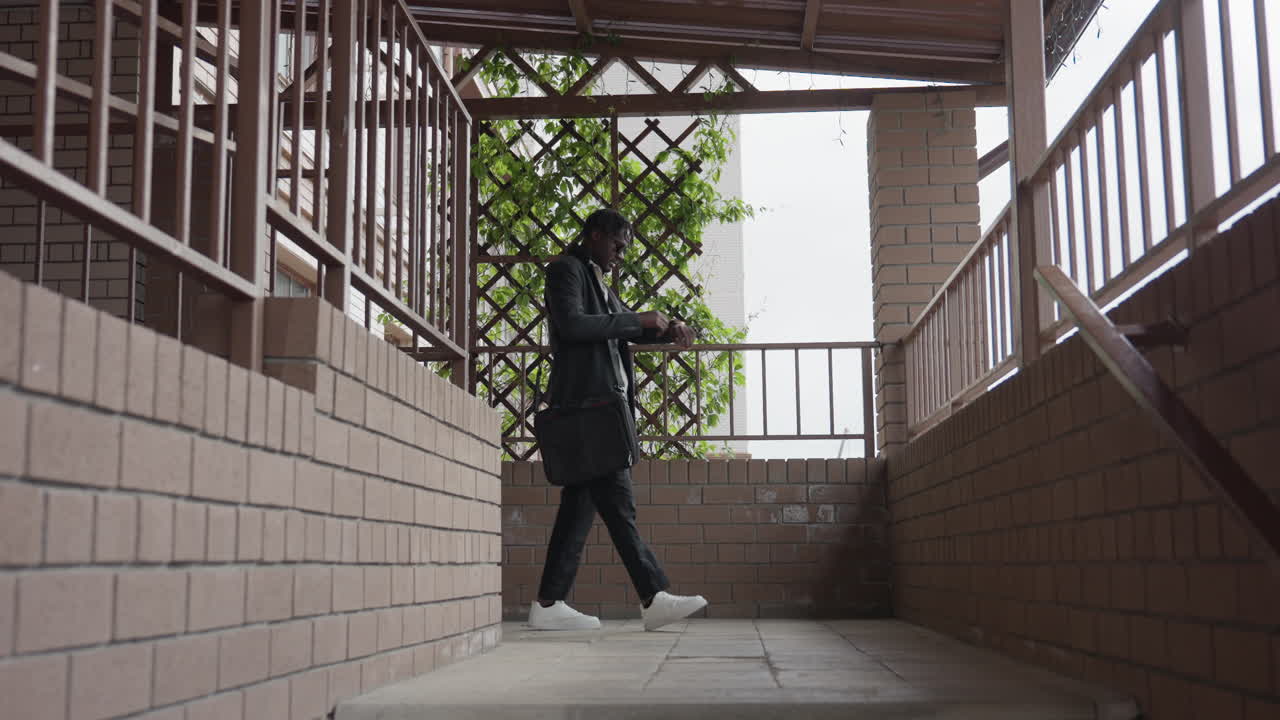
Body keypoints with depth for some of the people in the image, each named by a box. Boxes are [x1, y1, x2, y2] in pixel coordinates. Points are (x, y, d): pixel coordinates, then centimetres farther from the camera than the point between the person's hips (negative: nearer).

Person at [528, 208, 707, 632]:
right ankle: (654, 599, -9)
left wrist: (665, 330, 13)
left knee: (582, 501, 6)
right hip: (586, 401, -10)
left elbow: (624, 329, 33)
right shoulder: (567, 269, -2)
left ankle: (549, 605, 6)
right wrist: (638, 320, -13)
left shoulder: (596, 280, 26)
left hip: (602, 402, 10)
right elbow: (572, 324, -17)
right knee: (617, 502, -10)